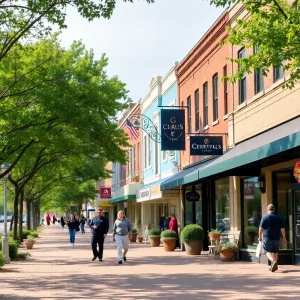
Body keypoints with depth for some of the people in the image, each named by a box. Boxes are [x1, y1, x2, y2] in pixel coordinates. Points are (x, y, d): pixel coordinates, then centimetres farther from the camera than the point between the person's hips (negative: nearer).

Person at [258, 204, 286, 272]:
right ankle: (274, 266, 18)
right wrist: (284, 237, 14)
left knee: (267, 251, 1)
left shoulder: (265, 217, -4)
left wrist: (260, 236, 6)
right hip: (276, 238, 4)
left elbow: (261, 228, -6)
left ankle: (273, 261, -24)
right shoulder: (278, 218, 7)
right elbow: (282, 229, 5)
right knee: (275, 252, 14)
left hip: (267, 238, -4)